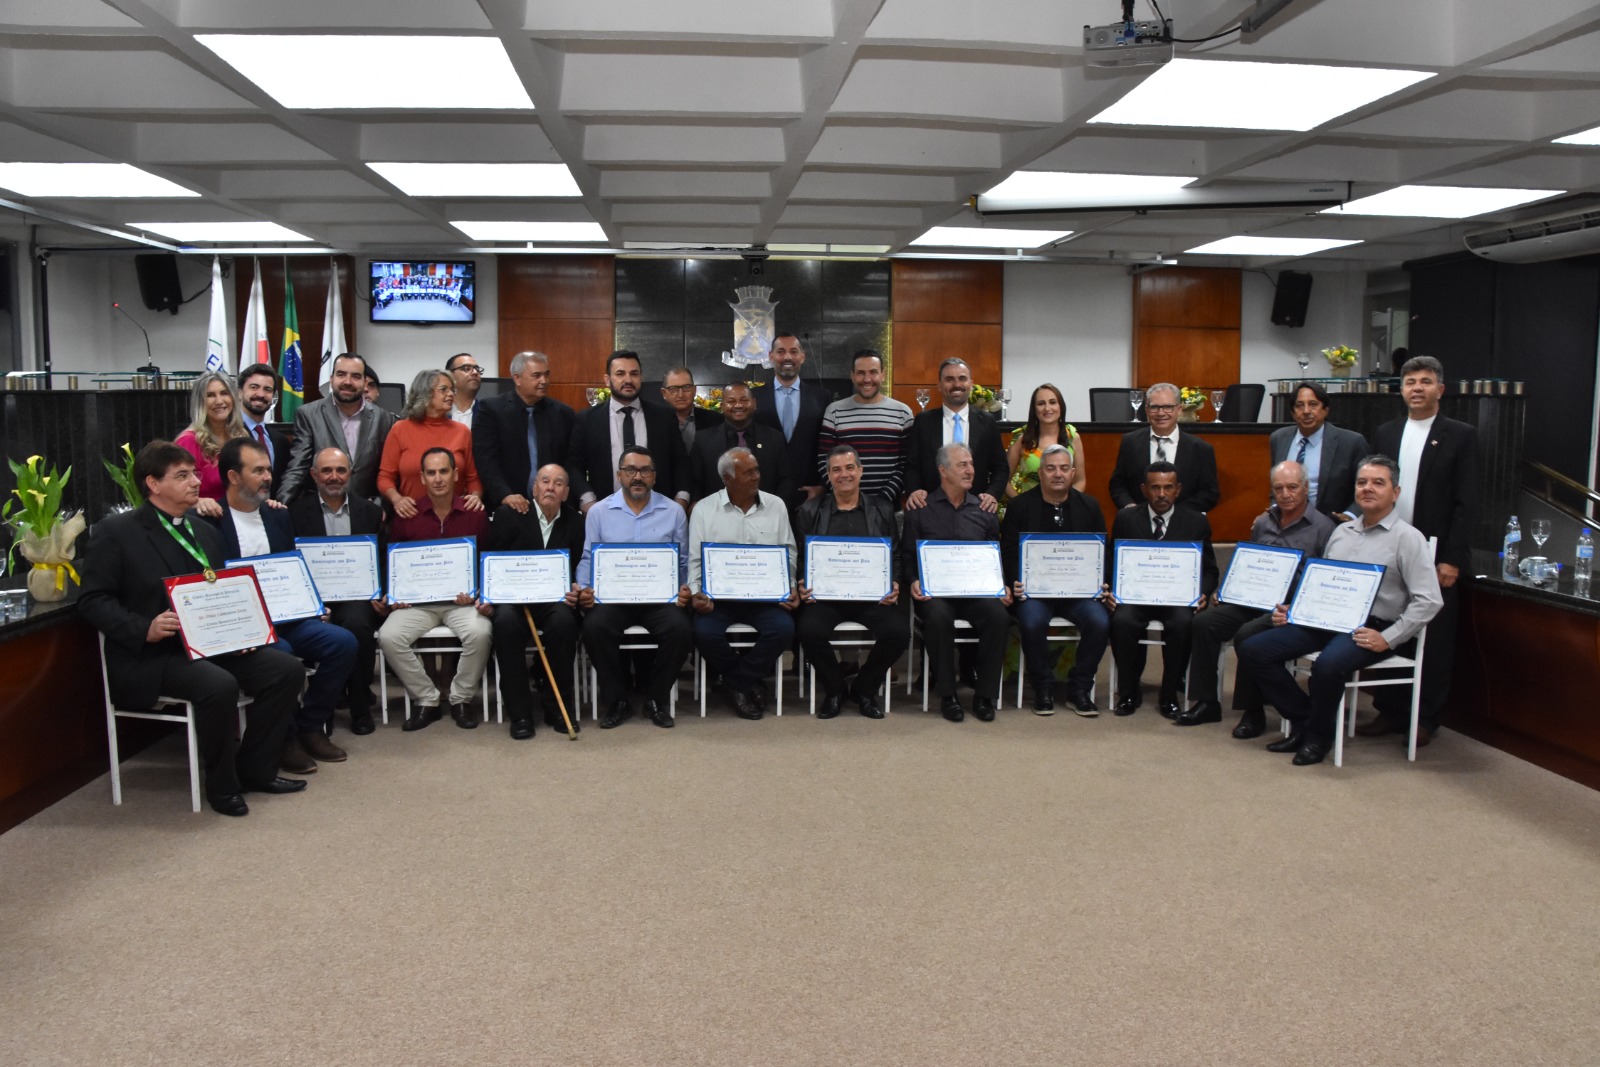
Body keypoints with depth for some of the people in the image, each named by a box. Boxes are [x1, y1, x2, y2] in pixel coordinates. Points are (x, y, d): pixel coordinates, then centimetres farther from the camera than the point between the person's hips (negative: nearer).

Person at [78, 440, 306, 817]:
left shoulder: (205, 532, 18)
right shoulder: (114, 531, -3)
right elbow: (92, 601, -8)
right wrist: (145, 629, -23)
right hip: (149, 657, -7)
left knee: (287, 668, -11)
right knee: (220, 686, -33)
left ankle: (255, 770, 3)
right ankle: (222, 786, -10)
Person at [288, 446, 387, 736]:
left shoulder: (370, 512, 14)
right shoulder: (297, 512, 9)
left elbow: (382, 562, 12)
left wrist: (378, 596, -7)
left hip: (357, 595, 1)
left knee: (357, 624, -32)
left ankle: (360, 708, -12)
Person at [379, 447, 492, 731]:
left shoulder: (475, 514, 2)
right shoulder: (406, 515, 4)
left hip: (462, 601, -1)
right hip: (417, 601, 1)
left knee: (480, 632, -31)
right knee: (388, 636, -25)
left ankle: (461, 699, -6)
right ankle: (426, 700, -4)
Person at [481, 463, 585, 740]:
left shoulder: (575, 522, 8)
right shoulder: (508, 515, 3)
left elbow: (576, 570, 9)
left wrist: (575, 593, -13)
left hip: (555, 600, 1)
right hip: (512, 596, -1)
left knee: (564, 621, -33)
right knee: (506, 621, -35)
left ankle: (558, 708, -16)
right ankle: (519, 713, -23)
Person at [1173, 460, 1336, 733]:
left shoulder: (1322, 527, -4)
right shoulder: (1262, 523, 15)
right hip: (1252, 599, 6)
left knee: (1248, 634, -30)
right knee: (1204, 622, -14)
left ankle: (1253, 712, -13)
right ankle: (1207, 702, -4)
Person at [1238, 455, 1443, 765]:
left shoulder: (1407, 537, -3)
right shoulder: (1342, 532, 18)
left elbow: (1429, 600, -11)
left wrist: (1388, 639, -18)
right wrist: (1293, 610, 6)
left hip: (1369, 628, -7)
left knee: (1328, 665, -37)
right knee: (1252, 650, -8)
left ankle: (1319, 734, -8)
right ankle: (1304, 719, 5)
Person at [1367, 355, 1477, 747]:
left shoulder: (1461, 436, -2)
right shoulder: (1385, 433, 10)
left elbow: (1466, 504, -6)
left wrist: (1452, 560, -12)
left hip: (1436, 558, -3)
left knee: (1435, 642, 4)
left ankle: (1426, 719, 14)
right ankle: (1390, 711, 18)